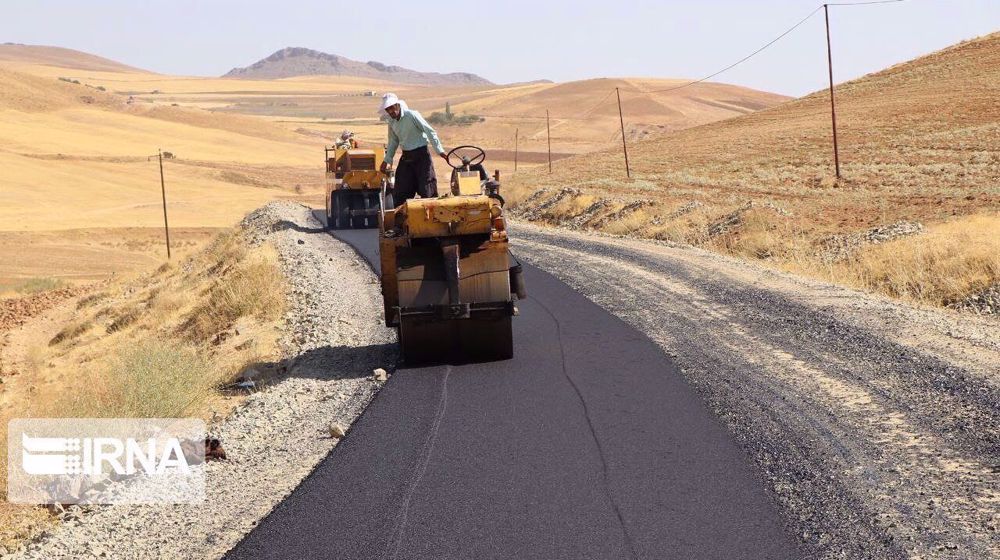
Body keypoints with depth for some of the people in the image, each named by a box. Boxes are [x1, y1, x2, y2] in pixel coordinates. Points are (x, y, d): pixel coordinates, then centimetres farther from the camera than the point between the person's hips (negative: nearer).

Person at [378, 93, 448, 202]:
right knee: (401, 191, 4)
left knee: (426, 189, -7)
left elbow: (430, 132, -12)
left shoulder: (412, 115, -13)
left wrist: (439, 151, -17)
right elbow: (393, 142, 20)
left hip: (421, 154, -6)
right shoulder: (391, 121, 6)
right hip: (406, 157, 6)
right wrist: (387, 160, 16)